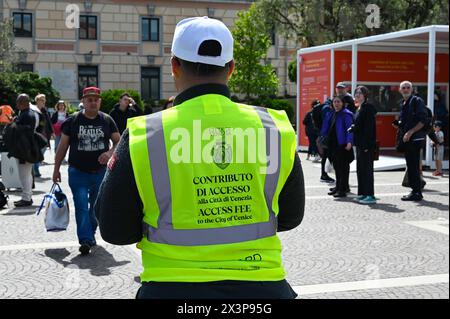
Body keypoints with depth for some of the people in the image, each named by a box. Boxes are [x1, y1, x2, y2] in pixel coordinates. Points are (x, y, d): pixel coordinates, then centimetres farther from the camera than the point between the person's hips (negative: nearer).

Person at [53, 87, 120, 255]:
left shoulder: (107, 120, 2)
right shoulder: (73, 120, -2)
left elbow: (118, 142, 6)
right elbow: (63, 146, 2)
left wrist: (110, 152, -15)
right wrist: (56, 169, 1)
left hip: (100, 172, 2)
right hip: (78, 172, -2)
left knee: (96, 207, 14)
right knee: (81, 206, -12)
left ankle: (91, 233, 33)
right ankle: (85, 240, -14)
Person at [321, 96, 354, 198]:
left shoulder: (346, 114, -9)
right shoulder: (331, 114, 14)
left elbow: (349, 129, -16)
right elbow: (326, 128, 20)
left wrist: (349, 142, -24)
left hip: (342, 144, -8)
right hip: (333, 144, 8)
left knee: (343, 167, -5)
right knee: (336, 166, 14)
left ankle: (343, 189, -2)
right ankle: (338, 187, 24)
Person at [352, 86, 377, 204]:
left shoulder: (368, 108, -12)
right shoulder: (359, 109, 16)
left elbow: (369, 127, -19)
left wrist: (366, 144, -22)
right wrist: (353, 128, 6)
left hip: (366, 144, -10)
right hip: (360, 143, 10)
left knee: (367, 169, -7)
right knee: (360, 169, 13)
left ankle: (370, 195, -4)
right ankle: (362, 193, 21)